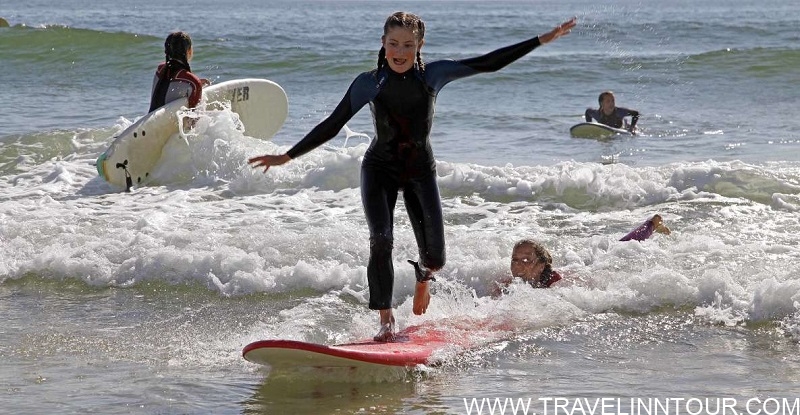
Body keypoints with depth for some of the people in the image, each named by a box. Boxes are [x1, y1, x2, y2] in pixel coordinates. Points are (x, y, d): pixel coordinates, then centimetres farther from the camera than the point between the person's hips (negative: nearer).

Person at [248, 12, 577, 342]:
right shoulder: (369, 84, -14)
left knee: (435, 258, -2)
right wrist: (287, 157, -12)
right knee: (381, 241, -22)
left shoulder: (433, 75, -12)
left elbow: (489, 63, -9)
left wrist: (542, 40, -10)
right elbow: (332, 126, -9)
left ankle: (423, 277, 38)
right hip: (380, 169, -1)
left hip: (421, 171, 1)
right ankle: (386, 322, -13)